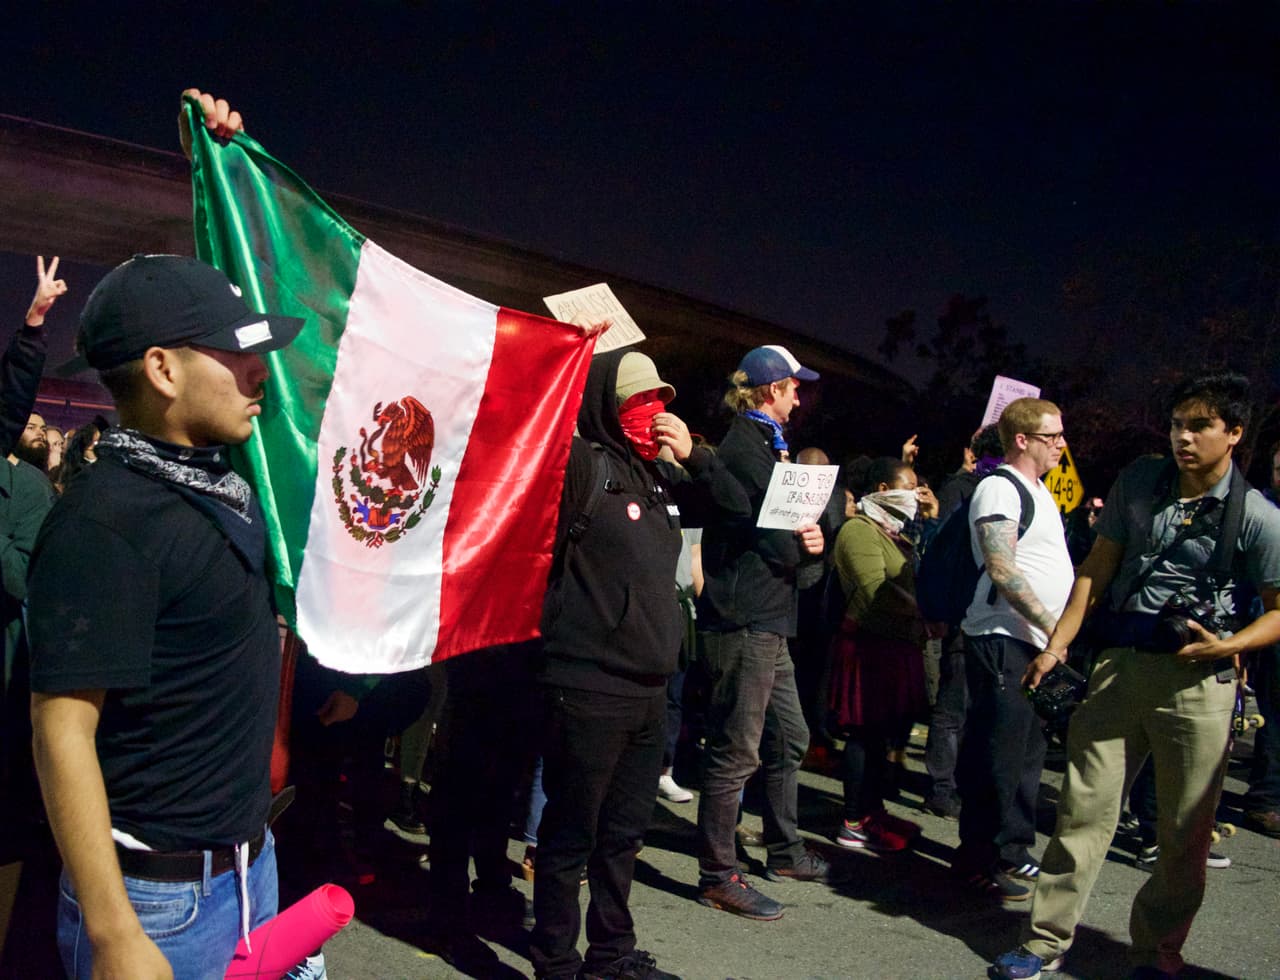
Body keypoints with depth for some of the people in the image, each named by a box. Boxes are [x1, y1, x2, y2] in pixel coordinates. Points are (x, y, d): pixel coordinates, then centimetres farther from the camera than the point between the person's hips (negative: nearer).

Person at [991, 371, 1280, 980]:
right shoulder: (1138, 481, 7)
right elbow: (1097, 569, 11)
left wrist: (1229, 644, -16)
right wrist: (1058, 644, 5)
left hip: (1197, 682, -2)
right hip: (1120, 667, 2)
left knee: (1184, 833, 6)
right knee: (1084, 808, 2)